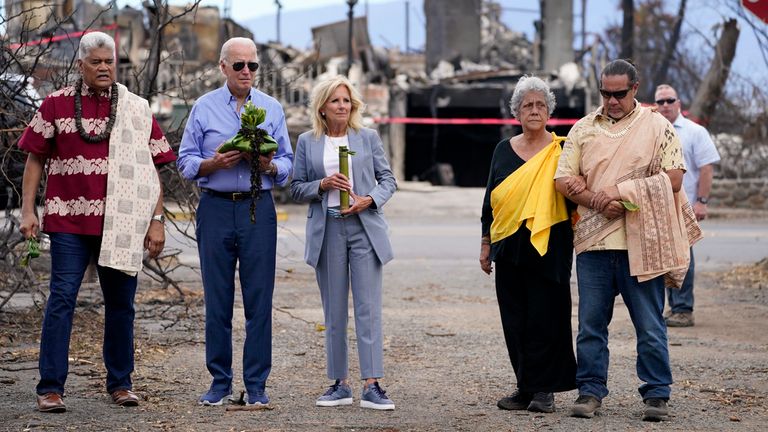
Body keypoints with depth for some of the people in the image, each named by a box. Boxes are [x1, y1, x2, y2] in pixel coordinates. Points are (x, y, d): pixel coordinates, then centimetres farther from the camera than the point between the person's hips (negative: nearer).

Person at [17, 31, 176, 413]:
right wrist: (27, 210, -1)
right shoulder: (56, 105, 6)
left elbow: (151, 169, 7)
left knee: (120, 303, 7)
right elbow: (35, 159, 8)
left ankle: (120, 383, 20)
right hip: (69, 220, -1)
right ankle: (50, 388, -3)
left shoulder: (137, 110, 8)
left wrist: (157, 220, 1)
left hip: (120, 224, 2)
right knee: (61, 299, -5)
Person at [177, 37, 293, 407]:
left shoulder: (272, 109, 11)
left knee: (259, 299, -2)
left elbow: (287, 163, 11)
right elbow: (185, 161, 6)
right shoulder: (204, 107, 7)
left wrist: (269, 165, -11)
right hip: (216, 207, 0)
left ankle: (256, 384, 4)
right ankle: (220, 381, 10)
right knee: (217, 300, 2)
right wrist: (213, 163, -13)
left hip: (258, 209, 0)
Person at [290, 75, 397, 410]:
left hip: (364, 228, -1)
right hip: (327, 231, 1)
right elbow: (297, 188, 8)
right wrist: (323, 185, -11)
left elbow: (388, 178, 9)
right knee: (334, 311, 5)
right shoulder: (307, 142, 8)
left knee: (369, 308, -7)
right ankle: (340, 385, 12)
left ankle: (371, 386, -9)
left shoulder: (368, 138, 8)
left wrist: (370, 199, -9)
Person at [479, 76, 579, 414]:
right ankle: (525, 388, 13)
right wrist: (486, 243, 14)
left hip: (549, 246, -4)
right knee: (514, 319, 5)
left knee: (544, 318, -4)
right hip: (509, 247, 4)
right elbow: (491, 198, 16)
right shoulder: (504, 150, 12)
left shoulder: (561, 150, 1)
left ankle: (543, 389, 3)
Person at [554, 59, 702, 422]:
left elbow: (673, 178, -5)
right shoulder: (583, 129, 11)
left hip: (641, 241, -2)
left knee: (650, 325, 1)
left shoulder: (657, 126, 4)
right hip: (593, 241, 3)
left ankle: (656, 394, 9)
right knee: (590, 323, 5)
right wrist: (596, 201, -11)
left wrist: (621, 192, -11)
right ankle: (590, 391, 14)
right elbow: (562, 179, 6)